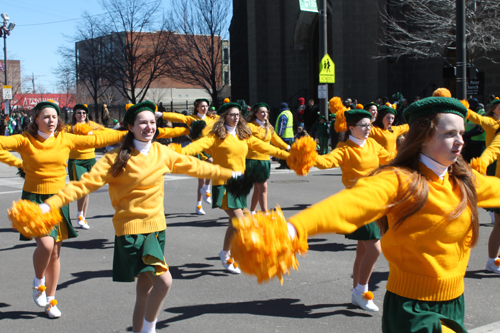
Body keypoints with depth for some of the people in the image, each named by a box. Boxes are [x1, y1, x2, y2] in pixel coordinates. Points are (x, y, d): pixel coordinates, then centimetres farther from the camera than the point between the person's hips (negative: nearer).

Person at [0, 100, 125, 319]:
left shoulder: (66, 140, 2)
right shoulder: (25, 140, -5)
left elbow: (96, 140, 2)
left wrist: (128, 135, -2)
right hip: (34, 199, -3)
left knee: (55, 252, 7)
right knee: (46, 244, -21)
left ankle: (50, 300, 23)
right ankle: (39, 283, 10)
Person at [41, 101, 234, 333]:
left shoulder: (162, 153, 4)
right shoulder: (117, 159, -11)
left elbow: (193, 166, 17)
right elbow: (86, 183, -15)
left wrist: (230, 174, 25)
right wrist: (50, 204, -25)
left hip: (156, 227, 6)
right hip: (132, 228, -6)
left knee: (145, 289, 12)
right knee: (164, 280, -18)